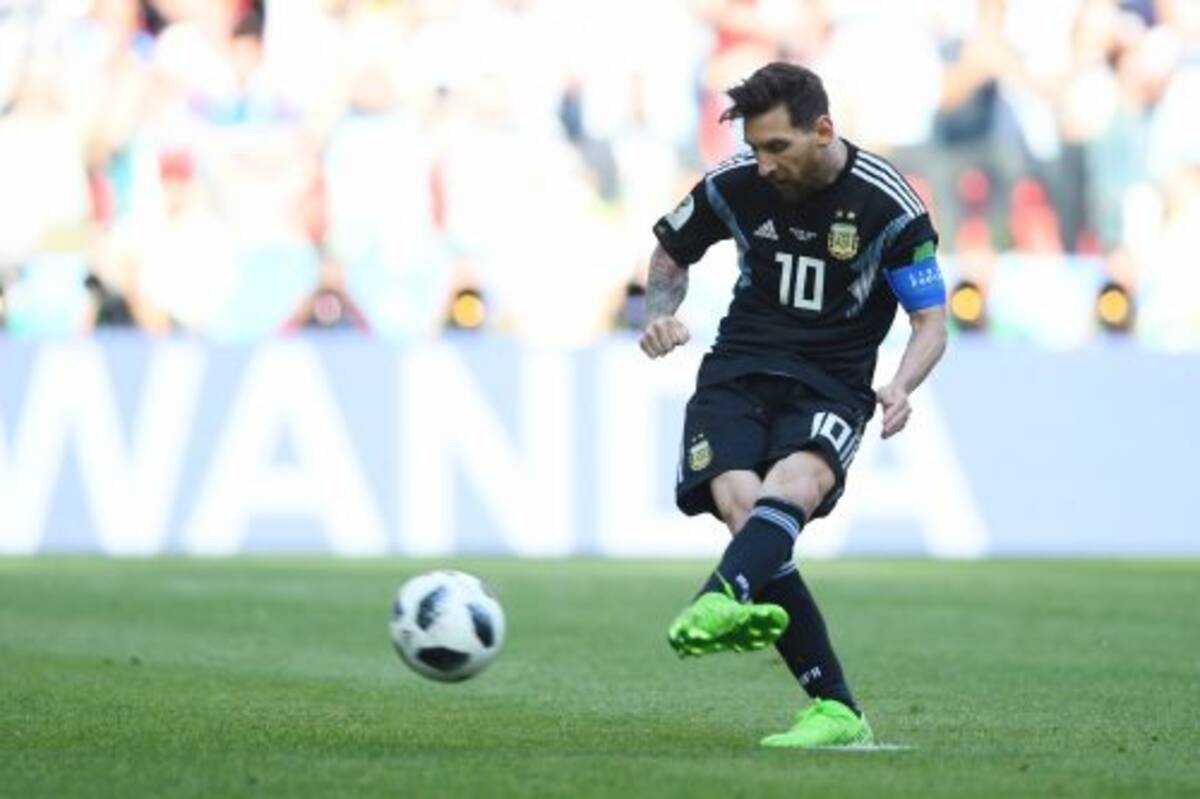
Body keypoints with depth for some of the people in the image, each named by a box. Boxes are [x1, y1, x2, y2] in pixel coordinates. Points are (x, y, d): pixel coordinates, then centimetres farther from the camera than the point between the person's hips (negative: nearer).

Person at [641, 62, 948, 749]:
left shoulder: (888, 204, -7)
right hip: (740, 368, 2)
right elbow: (671, 252, 20)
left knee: (794, 483, -36)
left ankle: (720, 604, -66)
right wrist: (661, 314, -1)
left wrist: (901, 386, -22)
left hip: (832, 384, -2)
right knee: (739, 504, -25)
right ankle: (836, 710, -22)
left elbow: (933, 319, -2)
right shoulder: (735, 186, 1)